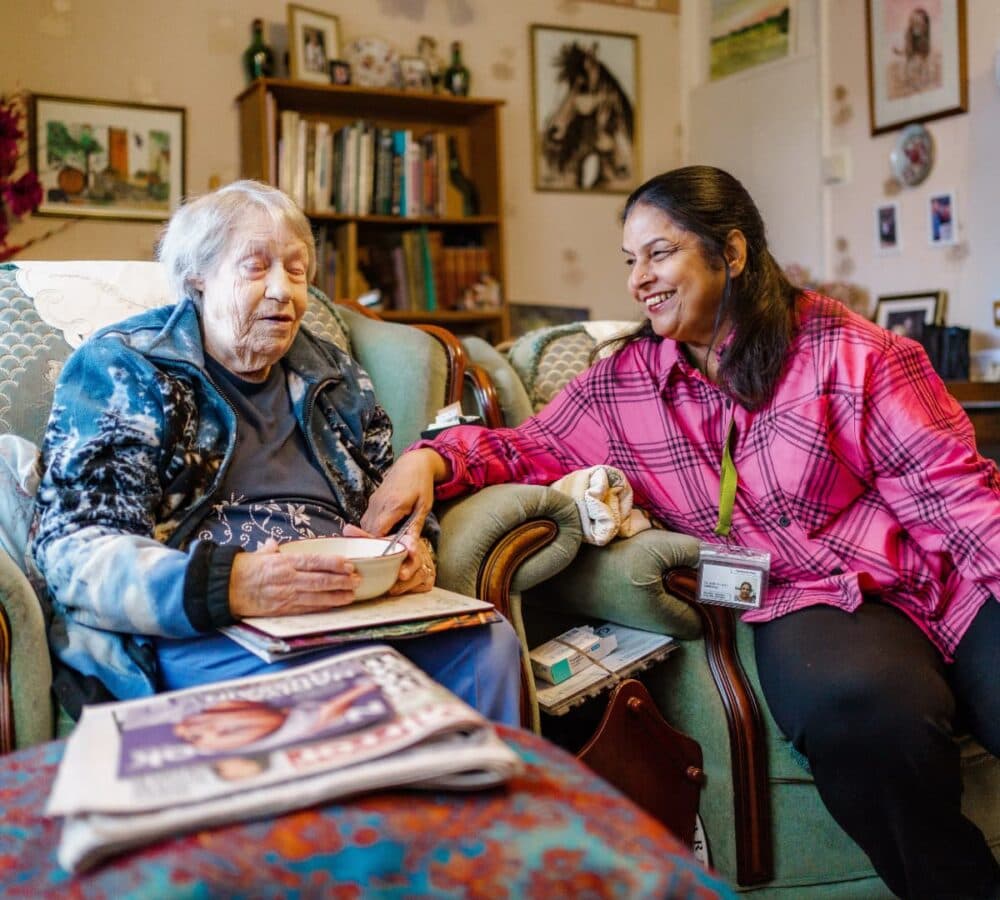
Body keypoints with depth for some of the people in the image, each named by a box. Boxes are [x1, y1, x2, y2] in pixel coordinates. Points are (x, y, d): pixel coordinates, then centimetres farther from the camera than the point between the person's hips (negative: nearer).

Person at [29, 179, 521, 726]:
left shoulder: (332, 377, 20)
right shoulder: (121, 372, 3)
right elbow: (73, 552, -7)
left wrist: (414, 552, -3)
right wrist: (226, 585, -25)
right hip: (193, 633, -5)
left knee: (488, 644, -23)